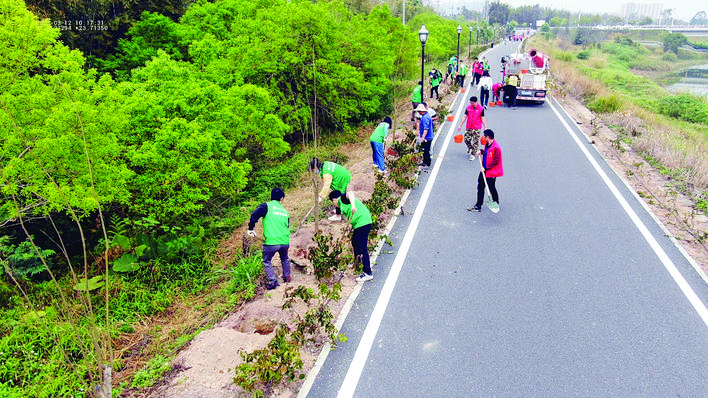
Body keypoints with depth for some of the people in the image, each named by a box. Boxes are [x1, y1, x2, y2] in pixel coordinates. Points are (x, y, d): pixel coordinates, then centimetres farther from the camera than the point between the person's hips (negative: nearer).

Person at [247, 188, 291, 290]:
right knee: (285, 259, 32)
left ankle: (273, 282, 13)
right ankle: (287, 277, 42)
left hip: (271, 242, -4)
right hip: (285, 242, 4)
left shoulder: (267, 206, 0)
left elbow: (254, 215, -15)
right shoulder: (285, 211, 16)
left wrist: (251, 228, -6)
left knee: (267, 262, 18)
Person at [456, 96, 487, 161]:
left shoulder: (481, 109, -6)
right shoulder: (468, 108, 1)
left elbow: (483, 118, -4)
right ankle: (470, 148, 32)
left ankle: (473, 154, 11)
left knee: (475, 142, 0)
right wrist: (460, 125, 3)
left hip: (477, 128, -3)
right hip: (468, 127, 3)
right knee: (466, 139, 1)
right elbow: (465, 117, 5)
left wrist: (485, 128, -8)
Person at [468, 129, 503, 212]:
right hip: (484, 171, 9)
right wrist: (481, 151, 5)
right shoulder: (487, 145, 6)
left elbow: (496, 161, -22)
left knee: (492, 189, 7)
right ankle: (478, 206, 14)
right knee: (480, 187, 8)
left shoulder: (496, 148, -22)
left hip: (491, 173, -9)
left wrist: (486, 168, -22)